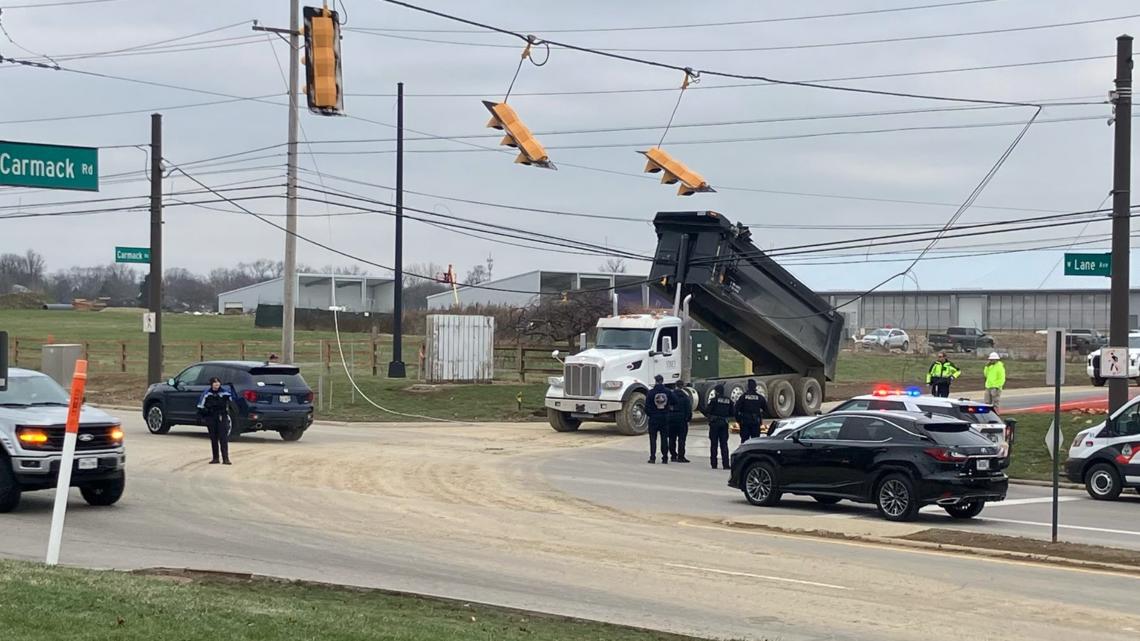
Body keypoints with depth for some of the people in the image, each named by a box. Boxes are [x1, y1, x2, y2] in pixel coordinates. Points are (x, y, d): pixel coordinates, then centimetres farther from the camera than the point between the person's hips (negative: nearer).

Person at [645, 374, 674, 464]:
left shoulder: (651, 392, -10)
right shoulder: (668, 392, -3)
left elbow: (647, 406, -9)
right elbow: (674, 402, 3)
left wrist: (649, 414, 9)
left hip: (654, 417, -2)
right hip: (665, 418, 2)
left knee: (653, 438, 5)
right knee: (664, 438, 8)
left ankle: (652, 457, -1)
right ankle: (665, 458, 8)